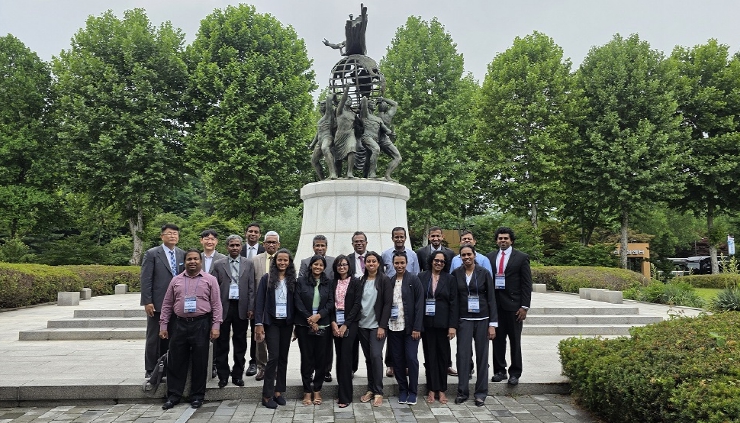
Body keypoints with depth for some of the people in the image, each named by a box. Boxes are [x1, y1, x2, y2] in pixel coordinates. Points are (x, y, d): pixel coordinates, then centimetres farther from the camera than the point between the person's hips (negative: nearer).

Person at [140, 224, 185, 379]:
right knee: (154, 338, 5)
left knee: (169, 338, 10)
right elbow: (146, 280, -6)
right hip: (157, 304, -4)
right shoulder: (152, 254, -3)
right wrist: (147, 302, -12)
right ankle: (150, 370, 17)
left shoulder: (182, 254, 8)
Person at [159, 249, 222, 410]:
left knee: (200, 362, 5)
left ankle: (197, 396, 17)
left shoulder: (210, 280, 2)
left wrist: (215, 326, -8)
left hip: (201, 325, -2)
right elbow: (167, 304, 12)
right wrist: (163, 325, 6)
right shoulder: (176, 280, 11)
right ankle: (173, 395, 20)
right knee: (176, 361, 8)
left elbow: (216, 304, -1)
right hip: (179, 324, 3)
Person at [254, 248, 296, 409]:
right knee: (273, 357, -6)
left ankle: (278, 391, 18)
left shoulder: (292, 280, 4)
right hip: (271, 322, -3)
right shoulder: (267, 278, -2)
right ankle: (267, 395, 3)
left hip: (287, 323, 3)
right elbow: (259, 301, -5)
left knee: (283, 357, 7)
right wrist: (258, 323, -11)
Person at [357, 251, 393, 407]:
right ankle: (370, 389, 20)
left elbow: (388, 304, -8)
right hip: (363, 325, 4)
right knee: (368, 358, 9)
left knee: (376, 355, -11)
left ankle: (378, 392, 0)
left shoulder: (384, 280, -4)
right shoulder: (361, 281, 8)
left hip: (377, 325, -4)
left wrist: (382, 326, -13)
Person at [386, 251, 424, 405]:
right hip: (393, 327, 3)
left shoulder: (414, 280, -3)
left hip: (410, 327, -3)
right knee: (397, 360, 7)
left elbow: (419, 304, -6)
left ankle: (413, 391, 13)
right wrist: (384, 325, 1)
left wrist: (417, 328, -11)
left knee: (411, 358, -2)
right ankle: (402, 390, 22)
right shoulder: (389, 281, 7)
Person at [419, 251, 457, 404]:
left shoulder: (449, 279, 2)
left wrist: (453, 325, -7)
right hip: (426, 322, 0)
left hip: (442, 323, 0)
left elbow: (453, 303, -1)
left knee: (443, 355, 7)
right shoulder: (421, 277, 2)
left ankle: (442, 390, 20)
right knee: (430, 355, 7)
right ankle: (432, 389, 17)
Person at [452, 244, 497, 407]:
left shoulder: (484, 273, -2)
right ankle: (462, 391, 11)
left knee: (482, 355, 5)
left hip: (482, 319, -1)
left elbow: (491, 299, -1)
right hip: (464, 319, 1)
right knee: (463, 354, -2)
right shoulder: (456, 274, 1)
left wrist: (492, 324, -5)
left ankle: (481, 393, 17)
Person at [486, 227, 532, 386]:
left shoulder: (521, 257, 1)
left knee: (515, 341, 5)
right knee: (497, 339, 9)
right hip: (495, 303, 3)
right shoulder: (490, 257, 9)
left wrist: (524, 306, -8)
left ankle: (515, 373, 15)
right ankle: (500, 370, 20)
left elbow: (526, 284, -2)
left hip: (513, 304, -3)